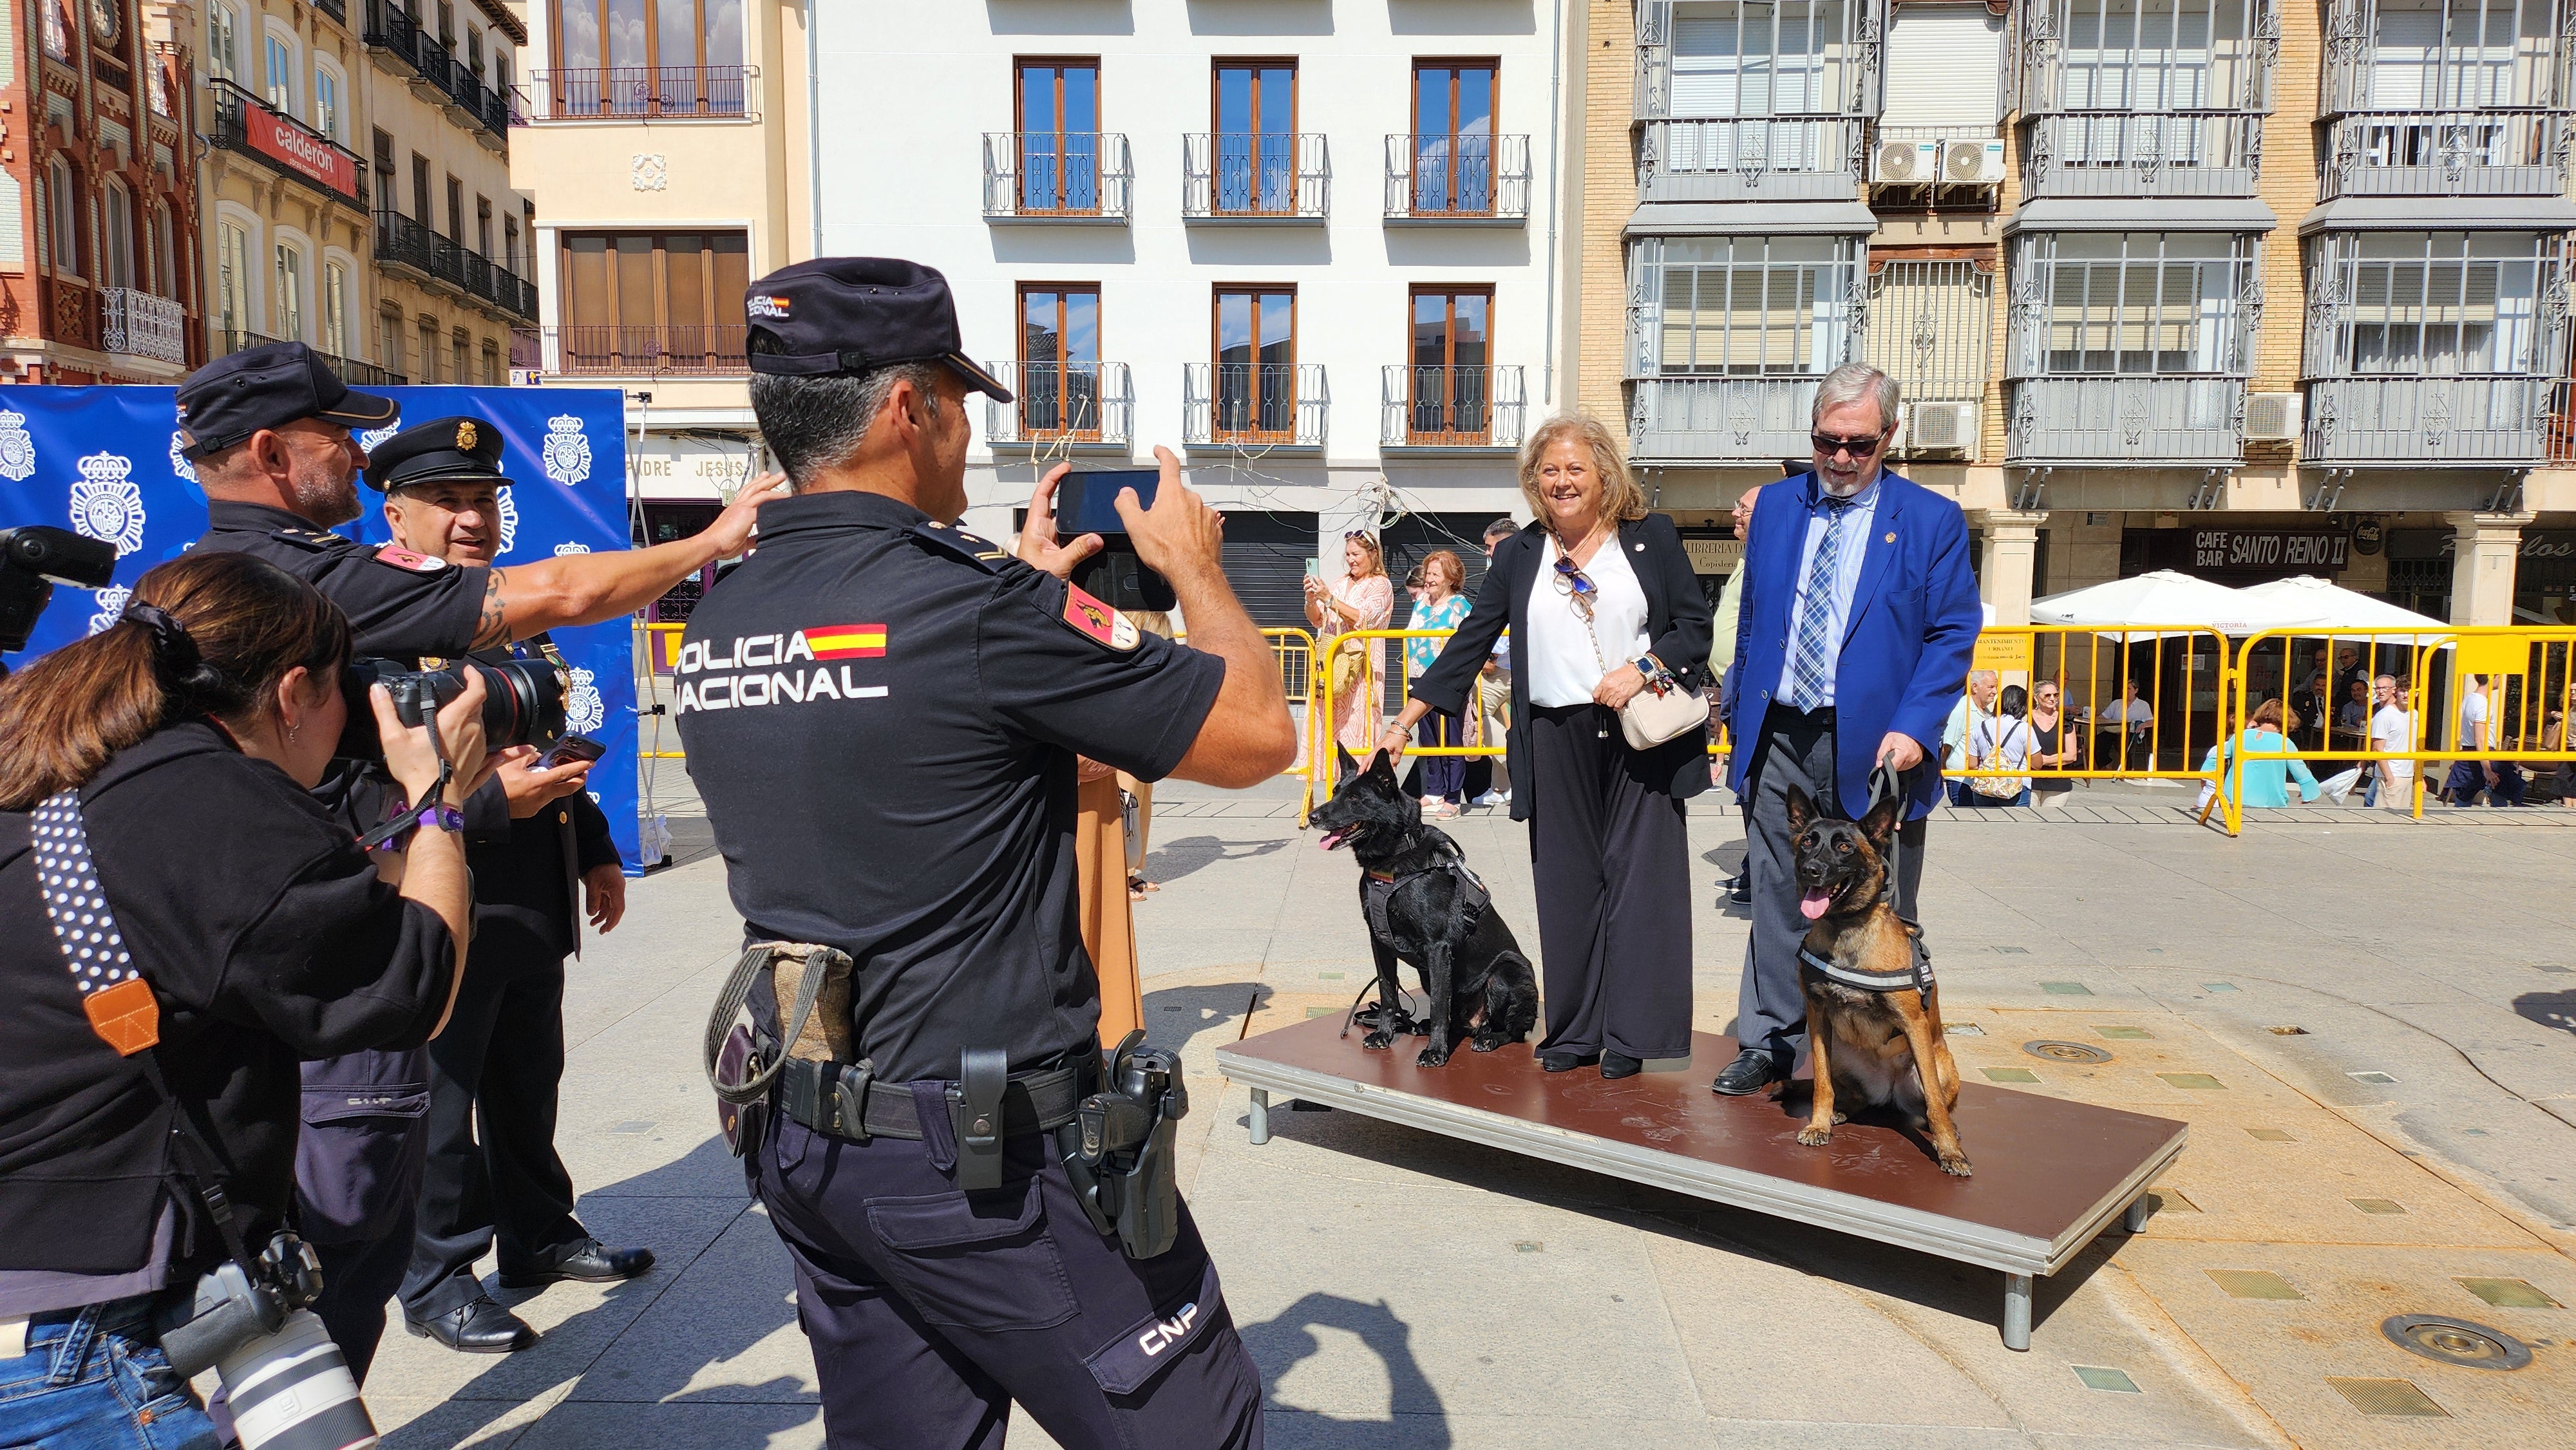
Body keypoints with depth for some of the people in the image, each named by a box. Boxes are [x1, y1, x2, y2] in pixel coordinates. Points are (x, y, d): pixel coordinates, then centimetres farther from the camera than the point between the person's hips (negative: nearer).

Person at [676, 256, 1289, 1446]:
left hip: (801, 1143, 8)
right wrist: (1193, 564, 3)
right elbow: (1258, 735, -12)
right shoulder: (977, 609, -21)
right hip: (986, 1161, -8)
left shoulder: (717, 626, 3)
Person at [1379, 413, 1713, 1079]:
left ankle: (1629, 1035, 10)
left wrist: (1642, 669, -15)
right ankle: (1574, 1031, 15)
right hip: (1557, 743, 2)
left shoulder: (1652, 537, 4)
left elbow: (1695, 624, 2)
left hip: (1642, 736, -2)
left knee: (1637, 878, 0)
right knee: (1567, 884, 6)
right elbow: (1469, 644, 8)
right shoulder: (1518, 555, 9)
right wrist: (1404, 724, 3)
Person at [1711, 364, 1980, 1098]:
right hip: (1780, 738, 3)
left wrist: (1912, 728, -16)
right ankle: (1769, 1043, 22)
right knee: (1778, 899, 10)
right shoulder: (1776, 506, 11)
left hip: (1874, 745, -3)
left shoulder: (1932, 520, 0)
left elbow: (1954, 635, -4)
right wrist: (1740, 711, 11)